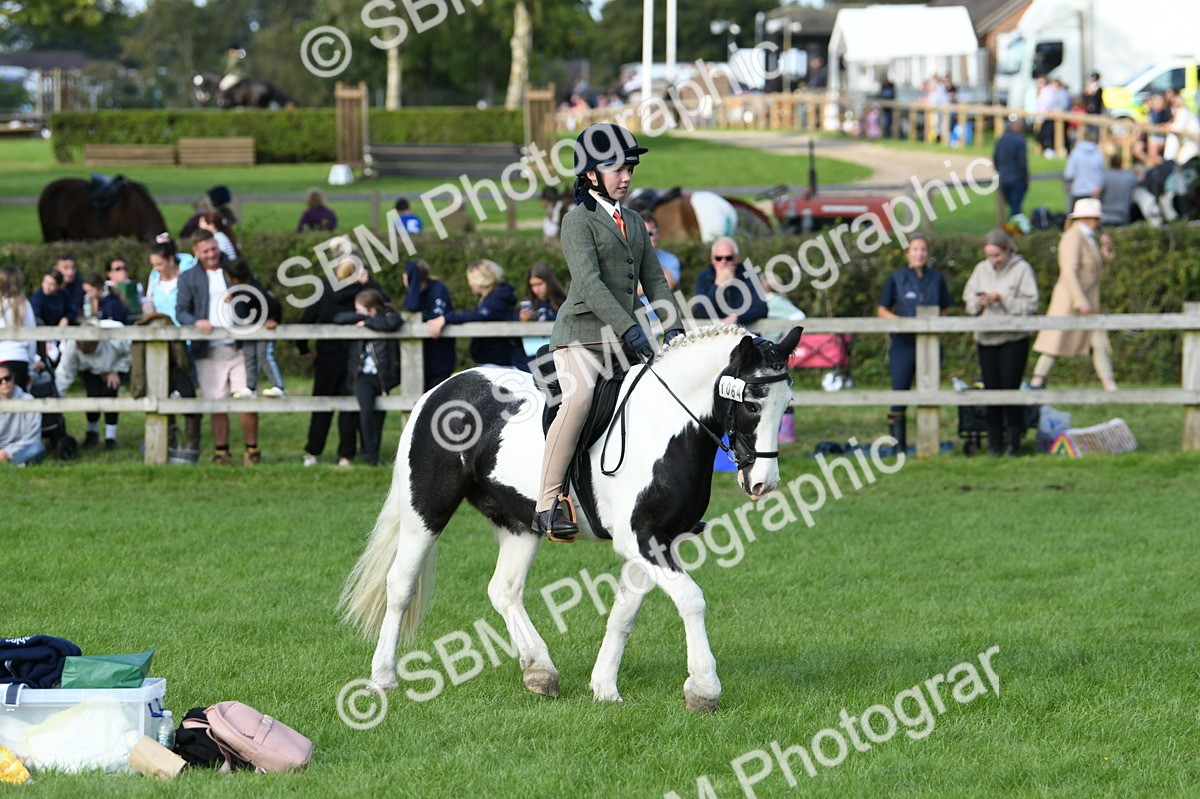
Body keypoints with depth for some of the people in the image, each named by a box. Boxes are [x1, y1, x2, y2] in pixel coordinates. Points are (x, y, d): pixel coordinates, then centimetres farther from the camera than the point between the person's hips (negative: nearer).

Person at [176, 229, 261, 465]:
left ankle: (251, 449, 4)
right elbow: (181, 311, 3)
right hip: (209, 351, 0)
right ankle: (220, 451, 9)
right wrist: (196, 321, -17)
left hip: (238, 346, 0)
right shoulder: (188, 278, 9)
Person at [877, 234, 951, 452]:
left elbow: (944, 311, 14)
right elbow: (882, 311, 5)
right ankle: (899, 445, -1)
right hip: (903, 344, -2)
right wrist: (900, 321, -13)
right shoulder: (897, 279, 2)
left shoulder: (936, 279, 8)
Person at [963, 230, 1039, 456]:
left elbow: (1030, 304, -9)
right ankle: (995, 443, 9)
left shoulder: (1021, 269, -3)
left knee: (1011, 388, -7)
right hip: (986, 338, 4)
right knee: (991, 389, 3)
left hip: (1014, 338, -4)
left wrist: (1002, 299, -17)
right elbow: (968, 302, 12)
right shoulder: (981, 269, 11)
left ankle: (1014, 442, -1)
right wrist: (979, 302, -9)